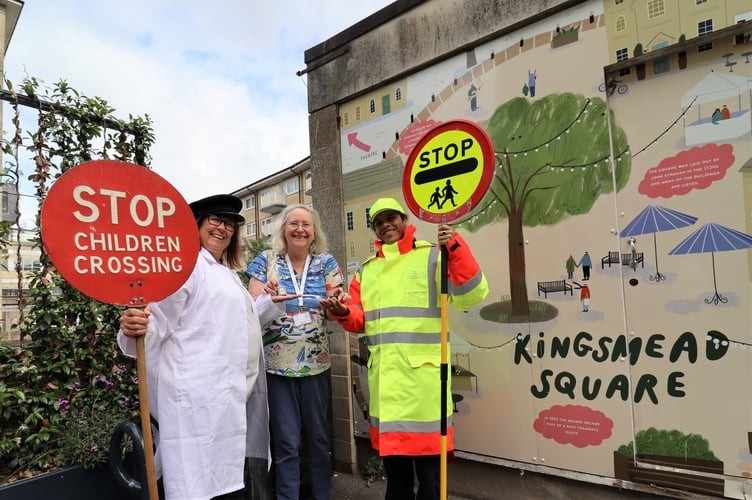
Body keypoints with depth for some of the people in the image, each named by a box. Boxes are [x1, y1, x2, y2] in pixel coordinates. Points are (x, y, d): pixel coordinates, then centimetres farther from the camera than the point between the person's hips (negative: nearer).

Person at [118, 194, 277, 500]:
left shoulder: (228, 272, 19)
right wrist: (134, 329, -37)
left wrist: (270, 301, 27)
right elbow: (158, 322, -17)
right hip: (200, 395, -9)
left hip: (233, 393, 9)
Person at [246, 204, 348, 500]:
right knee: (287, 441, 4)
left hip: (316, 364, 2)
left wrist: (339, 303, -20)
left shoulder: (326, 262, 3)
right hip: (277, 364, -2)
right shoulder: (266, 261, -1)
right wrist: (265, 297, -25)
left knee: (319, 437, 13)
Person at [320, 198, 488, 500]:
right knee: (394, 468, 20)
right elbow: (360, 320, 15)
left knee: (429, 469, 5)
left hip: (423, 373, -5)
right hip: (383, 377, 5)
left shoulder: (432, 257, 0)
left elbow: (470, 296, -12)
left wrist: (457, 249, -22)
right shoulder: (366, 270, 16)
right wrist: (345, 313, -6)